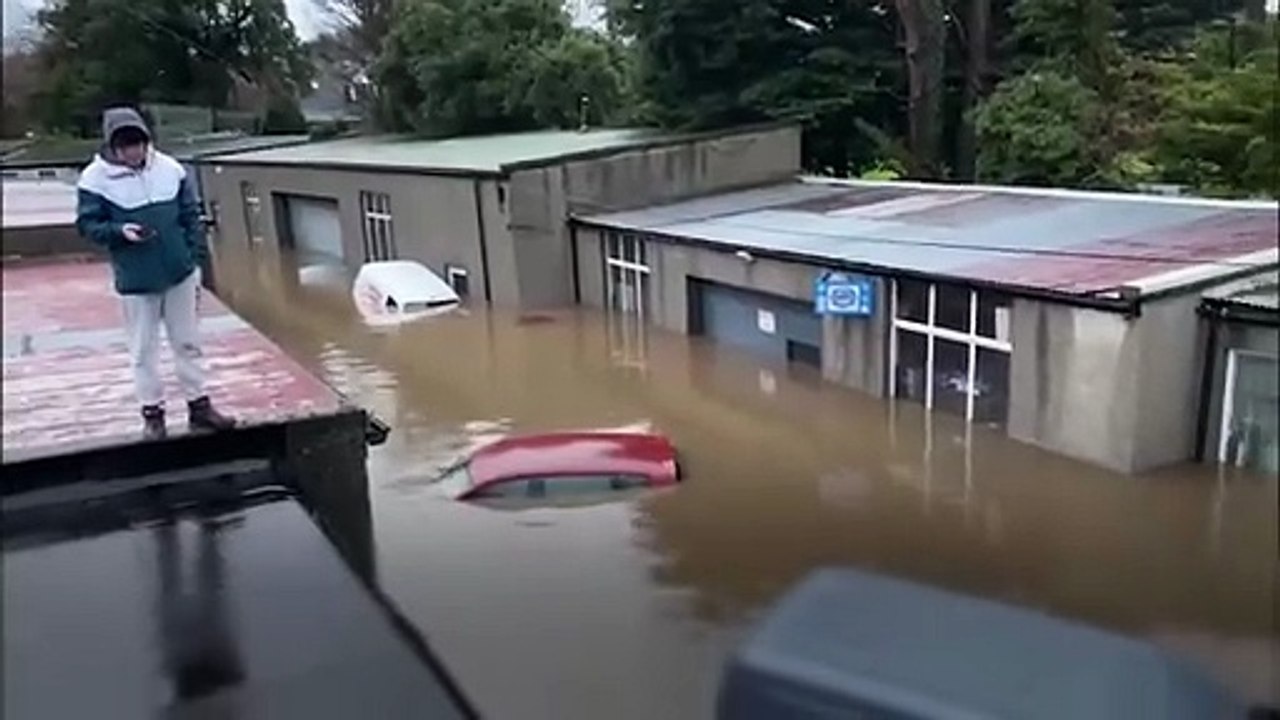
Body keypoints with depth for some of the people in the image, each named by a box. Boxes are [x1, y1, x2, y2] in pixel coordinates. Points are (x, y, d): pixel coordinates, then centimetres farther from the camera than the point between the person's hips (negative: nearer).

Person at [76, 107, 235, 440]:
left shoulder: (170, 168, -3)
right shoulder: (96, 178, -9)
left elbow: (191, 216, 4)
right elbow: (87, 224, -3)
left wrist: (196, 259, 2)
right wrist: (119, 231, -22)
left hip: (179, 273, 2)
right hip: (136, 280, -2)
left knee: (188, 343, 12)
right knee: (144, 350, 8)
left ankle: (199, 405, 24)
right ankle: (152, 412, 22)